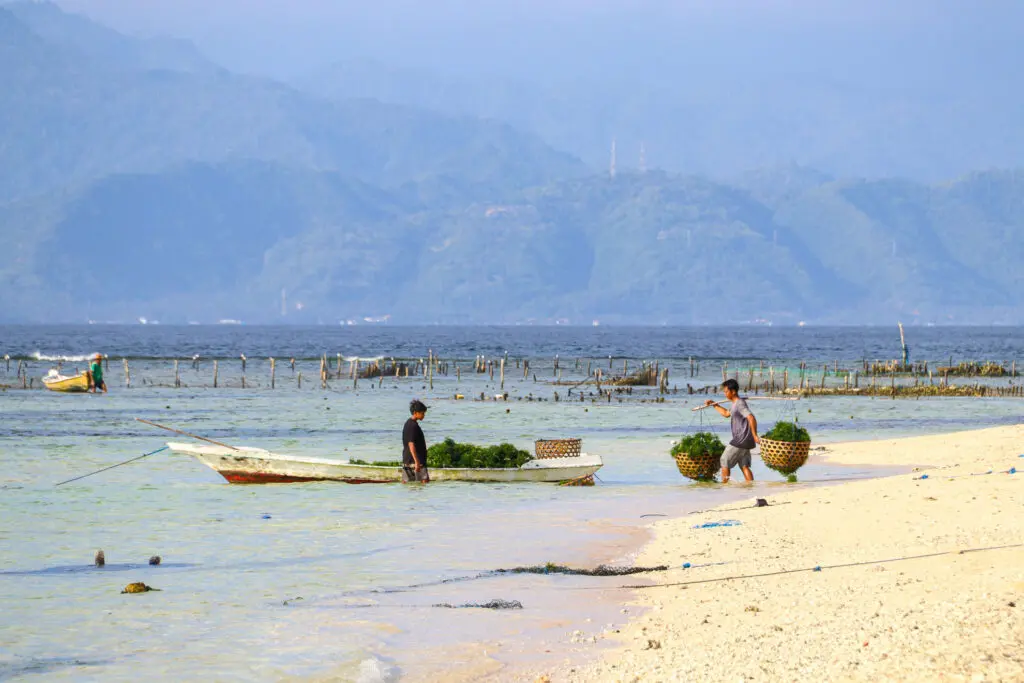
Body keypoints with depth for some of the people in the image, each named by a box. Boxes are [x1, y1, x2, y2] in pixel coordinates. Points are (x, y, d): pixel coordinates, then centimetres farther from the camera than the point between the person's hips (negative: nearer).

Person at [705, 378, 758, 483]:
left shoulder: (740, 404, -16)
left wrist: (754, 435, -32)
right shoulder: (735, 404, 16)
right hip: (744, 442, 9)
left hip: (740, 441, -9)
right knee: (744, 466, 5)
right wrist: (714, 405, 32)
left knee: (725, 461, 4)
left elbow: (751, 418, -28)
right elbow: (726, 414, 36)